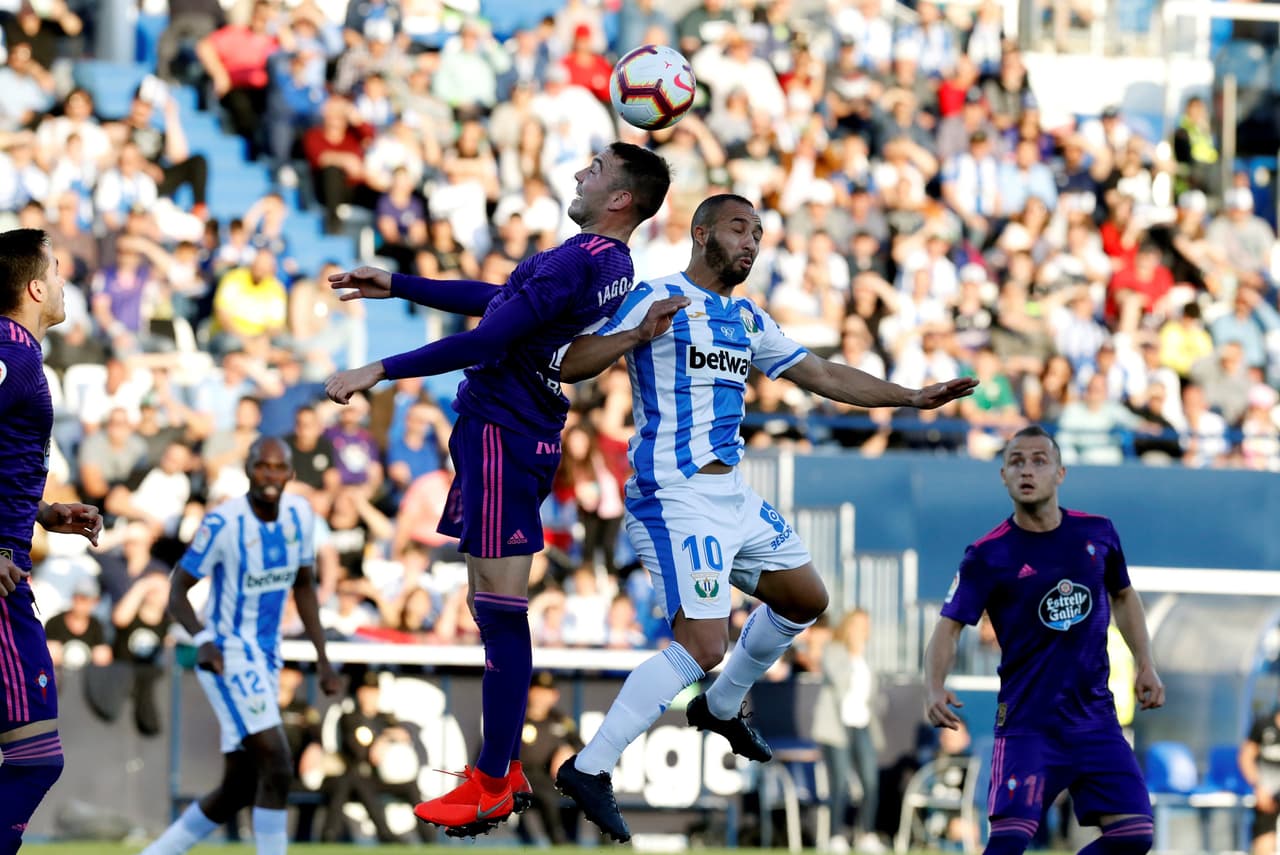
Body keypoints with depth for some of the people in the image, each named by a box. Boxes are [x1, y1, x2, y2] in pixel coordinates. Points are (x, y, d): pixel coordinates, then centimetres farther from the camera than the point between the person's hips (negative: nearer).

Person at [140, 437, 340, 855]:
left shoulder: (300, 515, 2)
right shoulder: (223, 523, -17)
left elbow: (304, 587, 16)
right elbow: (178, 592, -12)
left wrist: (322, 656, 12)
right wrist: (203, 639, -30)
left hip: (266, 660, 8)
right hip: (228, 657, -7)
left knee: (238, 789, 10)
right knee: (277, 766, -19)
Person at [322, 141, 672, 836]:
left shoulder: (577, 261, -18)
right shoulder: (613, 265, 14)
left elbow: (487, 338, -23)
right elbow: (500, 302, 24)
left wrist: (378, 372, -21)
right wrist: (397, 286, 28)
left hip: (501, 435, -10)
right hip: (529, 434, 10)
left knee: (500, 610, -8)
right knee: (493, 608, 16)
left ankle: (491, 788, -6)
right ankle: (503, 765, 21)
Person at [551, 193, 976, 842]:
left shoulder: (747, 319, 16)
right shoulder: (658, 300, -8)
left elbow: (820, 375, 24)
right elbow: (570, 364, -15)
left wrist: (912, 398, 20)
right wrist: (636, 336, -32)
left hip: (731, 494, 9)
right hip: (675, 497, -9)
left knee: (805, 598, 21)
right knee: (702, 646, -20)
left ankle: (721, 709, 39)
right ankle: (589, 770, -17)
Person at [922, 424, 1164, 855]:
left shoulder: (1098, 533, 3)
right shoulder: (987, 555, -8)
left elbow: (1123, 596, 20)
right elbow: (949, 627, -9)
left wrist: (1145, 666, 14)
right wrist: (935, 690, -26)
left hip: (1095, 718, 4)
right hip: (1027, 721, -4)